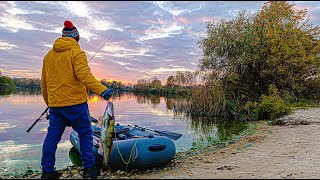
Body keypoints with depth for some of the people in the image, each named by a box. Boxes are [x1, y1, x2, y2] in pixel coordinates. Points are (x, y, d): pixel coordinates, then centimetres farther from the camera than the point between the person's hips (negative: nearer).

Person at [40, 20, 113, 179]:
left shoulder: (49, 55, 16)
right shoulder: (76, 52, -4)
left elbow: (44, 82, 20)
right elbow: (84, 75, -22)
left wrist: (48, 102, 29)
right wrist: (102, 90, -30)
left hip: (55, 104, 6)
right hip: (75, 102, -6)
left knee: (52, 136, 11)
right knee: (85, 134, 5)